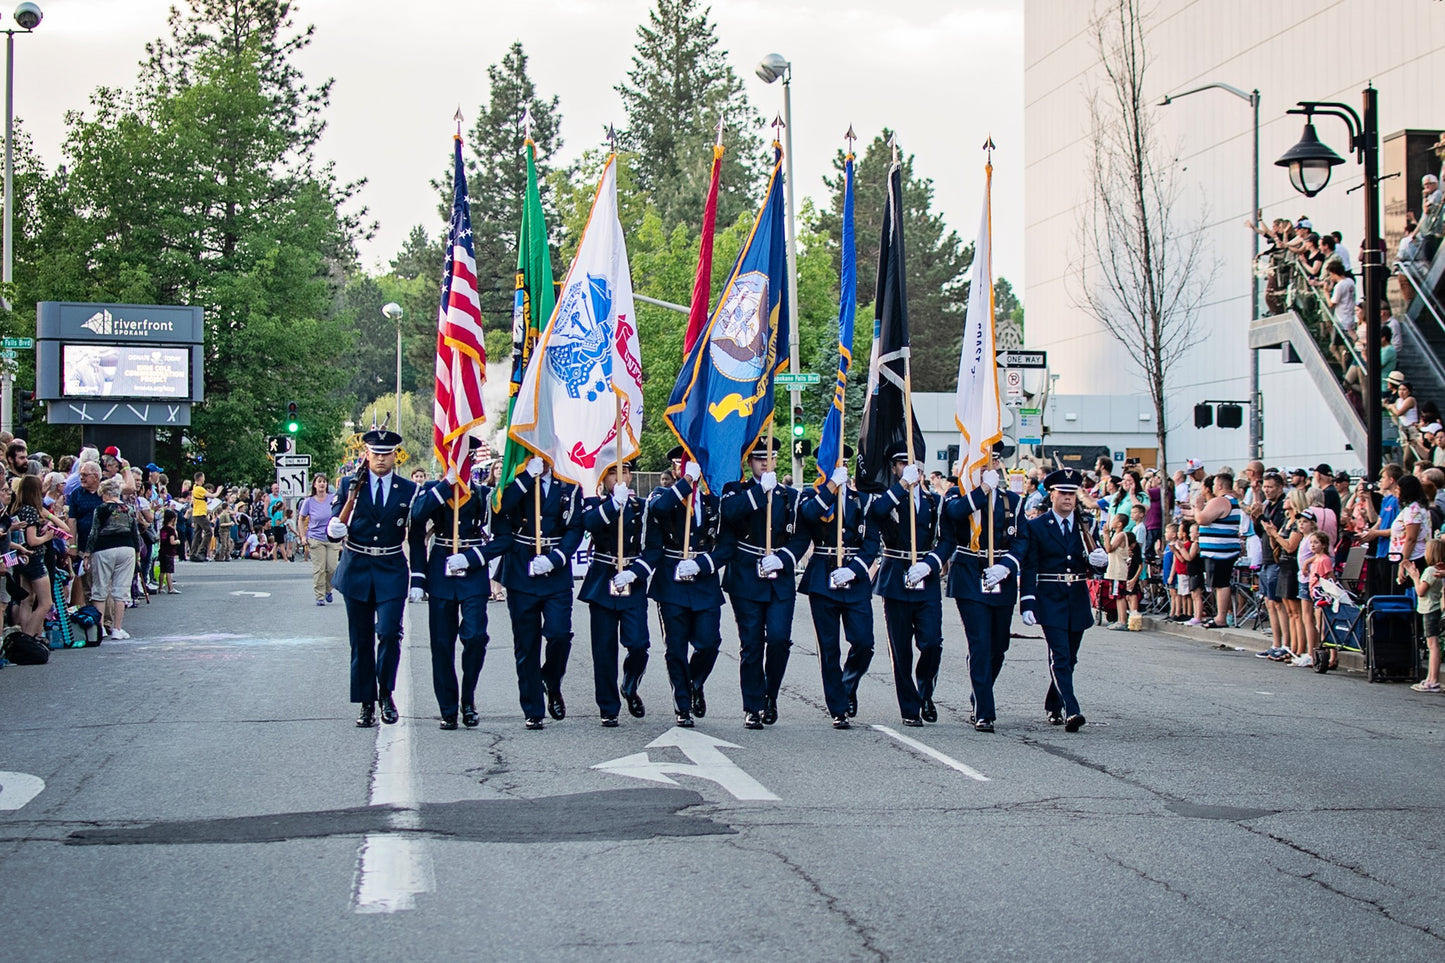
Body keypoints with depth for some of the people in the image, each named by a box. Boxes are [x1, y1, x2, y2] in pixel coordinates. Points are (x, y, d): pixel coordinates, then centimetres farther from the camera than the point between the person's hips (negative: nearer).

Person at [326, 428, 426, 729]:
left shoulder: (408, 490, 4)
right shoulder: (349, 485, 3)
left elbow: (416, 538, 5)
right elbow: (336, 527, 2)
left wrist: (418, 579, -1)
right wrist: (334, 528, -23)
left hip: (391, 572, -1)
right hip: (356, 571, 1)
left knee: (389, 633, -15)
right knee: (361, 641, 4)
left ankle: (386, 693, 4)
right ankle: (366, 704, 12)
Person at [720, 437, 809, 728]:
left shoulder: (790, 496, 12)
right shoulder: (736, 491, 6)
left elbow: (802, 537, 6)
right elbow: (729, 512, -18)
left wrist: (782, 559, -10)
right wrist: (760, 490, -21)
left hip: (781, 580, 1)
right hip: (746, 580, -1)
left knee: (779, 638, -11)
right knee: (751, 645, -1)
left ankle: (771, 696, 11)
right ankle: (753, 706, 8)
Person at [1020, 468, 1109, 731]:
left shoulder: (1085, 525, 9)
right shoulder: (1037, 526, -1)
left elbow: (1095, 557, 8)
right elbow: (1029, 568, -3)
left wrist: (1098, 558, -18)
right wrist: (1027, 604, -11)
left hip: (1078, 600, 4)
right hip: (1050, 599, -4)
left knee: (1069, 658, 12)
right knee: (1060, 656, -14)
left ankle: (1053, 706, 28)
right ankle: (1071, 711, -21)